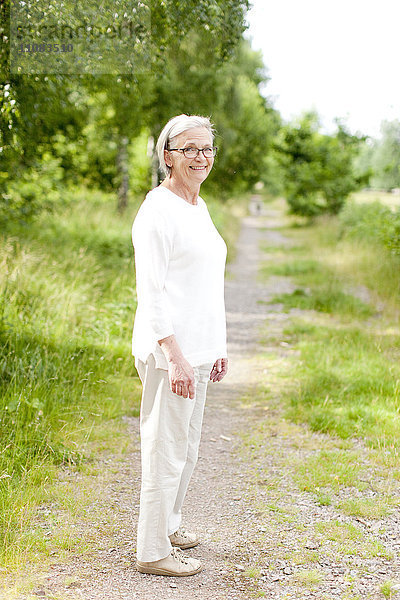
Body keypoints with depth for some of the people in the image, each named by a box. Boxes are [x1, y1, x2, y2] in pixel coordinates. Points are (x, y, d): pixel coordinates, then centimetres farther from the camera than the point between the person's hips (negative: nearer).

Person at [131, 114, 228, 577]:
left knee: (187, 446, 18)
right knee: (166, 450, -1)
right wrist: (175, 356, -22)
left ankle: (168, 526, 34)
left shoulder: (199, 207, 13)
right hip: (168, 351, -9)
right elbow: (151, 292, -18)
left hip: (197, 348, 9)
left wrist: (216, 347, 19)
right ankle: (152, 552, 10)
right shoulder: (158, 210, -14)